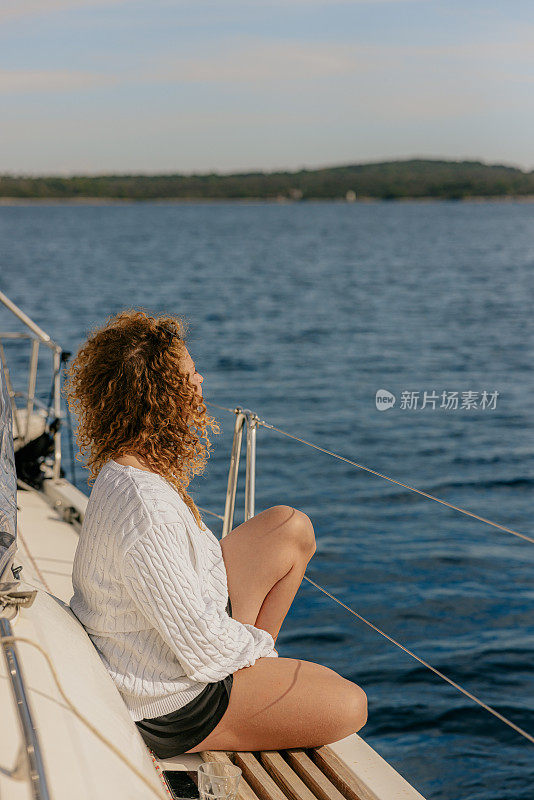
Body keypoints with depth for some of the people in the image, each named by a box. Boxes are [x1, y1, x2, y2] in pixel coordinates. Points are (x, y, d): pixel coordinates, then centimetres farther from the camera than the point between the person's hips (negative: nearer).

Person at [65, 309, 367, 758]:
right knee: (349, 707, -3)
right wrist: (259, 644, -10)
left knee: (291, 528, 13)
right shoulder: (145, 508, -35)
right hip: (167, 708, -9)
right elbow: (201, 644, -29)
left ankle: (256, 670, 17)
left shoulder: (123, 469, -3)